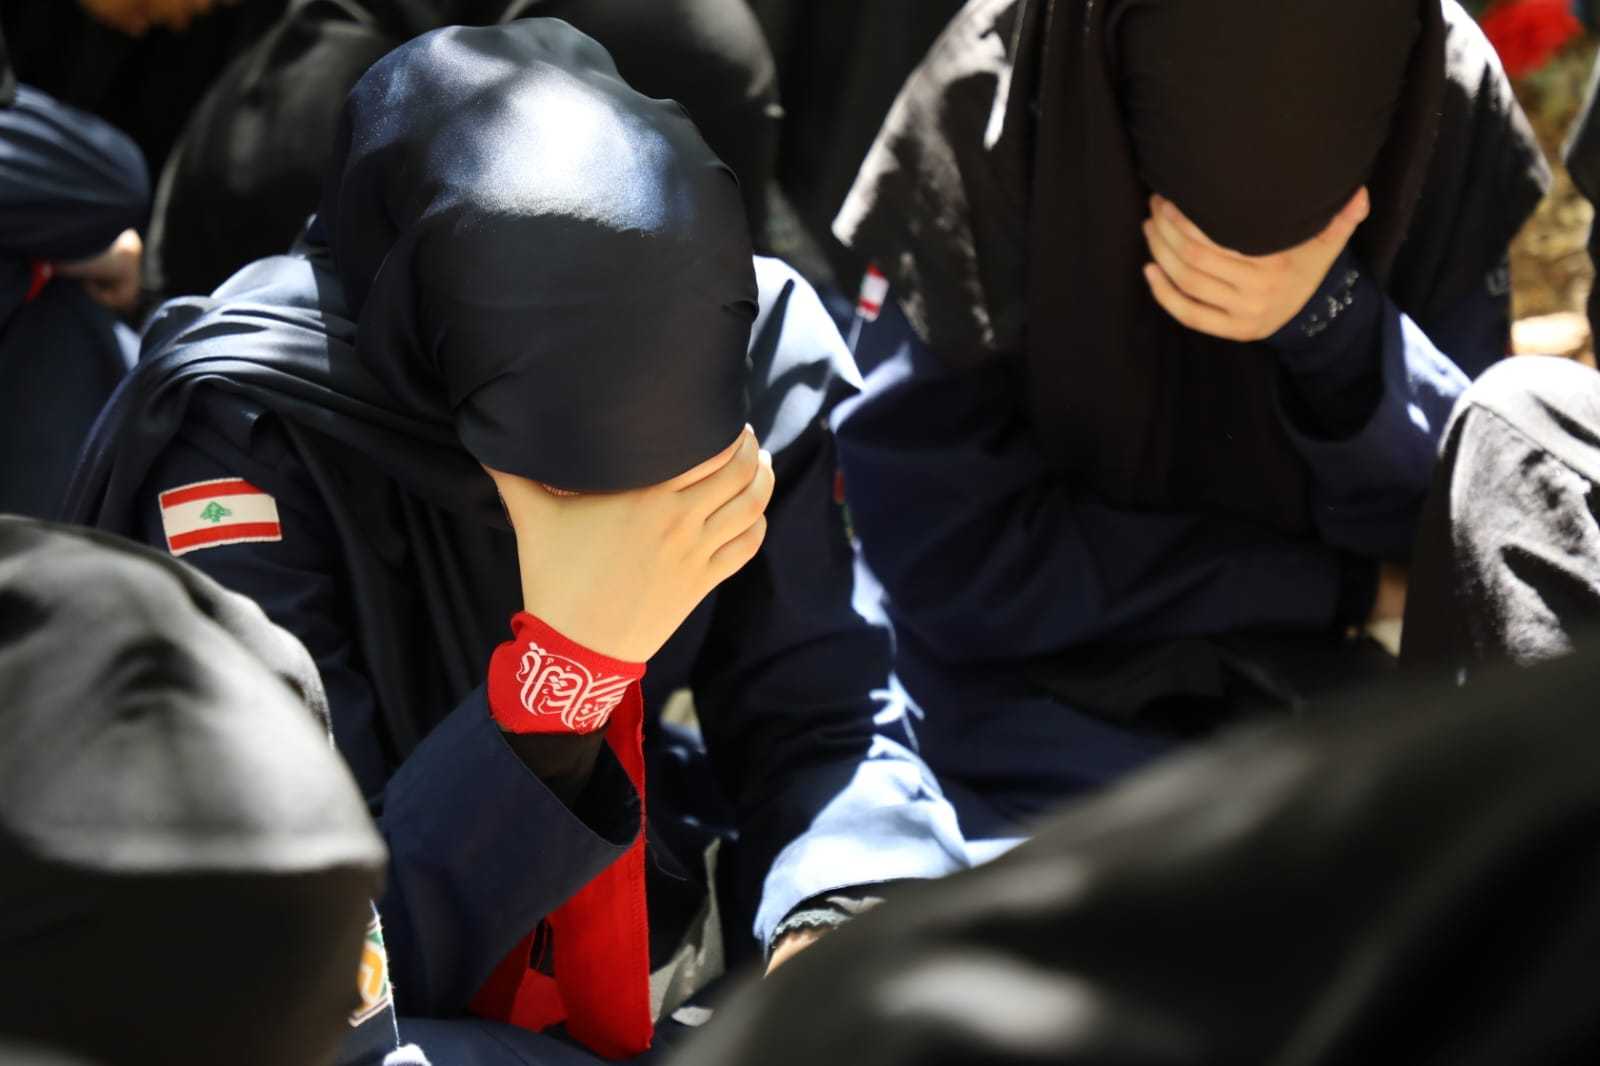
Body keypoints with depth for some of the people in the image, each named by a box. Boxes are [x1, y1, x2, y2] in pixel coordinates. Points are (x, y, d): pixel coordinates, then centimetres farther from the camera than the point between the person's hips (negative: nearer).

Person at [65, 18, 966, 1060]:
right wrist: (564, 659, -37)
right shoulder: (242, 439, -25)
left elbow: (824, 722, -8)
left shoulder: (758, 351, -13)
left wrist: (848, 926, -29)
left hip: (666, 960, 4)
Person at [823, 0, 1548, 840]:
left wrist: (1331, 318, -29)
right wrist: (1340, 583, -13)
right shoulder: (982, 112, -20)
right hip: (1037, 670, -3)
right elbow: (945, 551, -16)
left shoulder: (1448, 108, -13)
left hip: (1302, 676, 3)